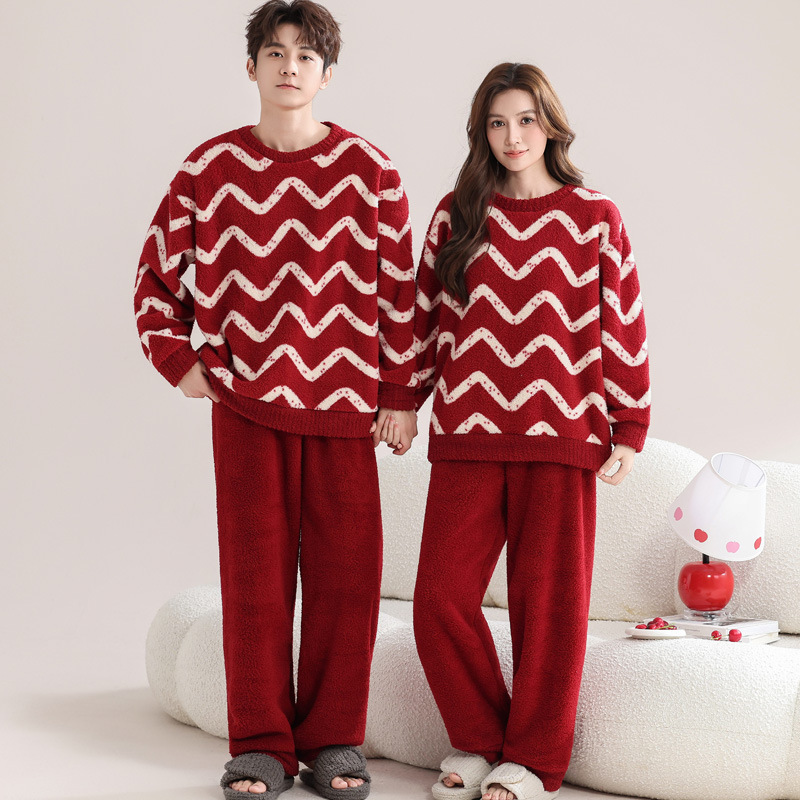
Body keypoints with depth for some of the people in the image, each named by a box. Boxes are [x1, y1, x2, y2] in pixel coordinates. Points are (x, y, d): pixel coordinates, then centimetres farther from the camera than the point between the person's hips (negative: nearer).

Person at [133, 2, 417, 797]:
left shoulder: (369, 169, 1)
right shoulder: (210, 169, 3)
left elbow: (398, 290, 2)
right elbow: (156, 274, 13)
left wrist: (400, 396, 0)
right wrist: (178, 360, 4)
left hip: (343, 401, 0)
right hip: (246, 402, 0)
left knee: (344, 573, 2)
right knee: (254, 571, 3)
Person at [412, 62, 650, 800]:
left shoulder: (594, 219, 4)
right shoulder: (456, 215, 10)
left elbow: (623, 327, 4)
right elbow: (428, 316, 14)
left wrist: (629, 429, 1)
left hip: (559, 434, -2)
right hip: (465, 435, 2)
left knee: (549, 600, 2)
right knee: (441, 595, -2)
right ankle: (479, 741, 16)